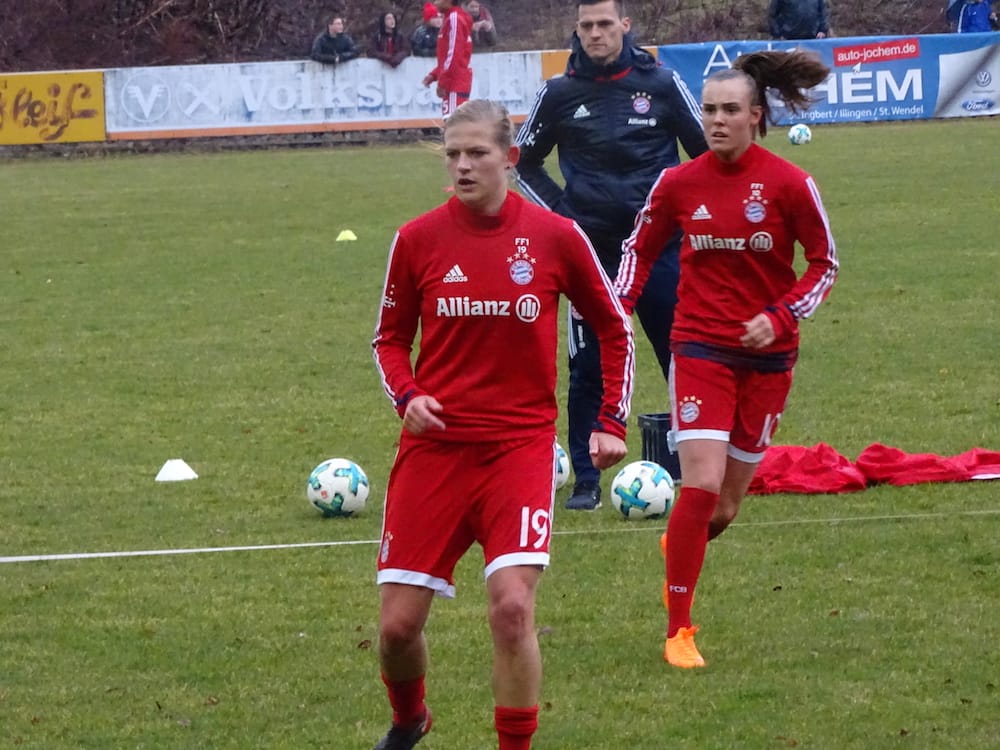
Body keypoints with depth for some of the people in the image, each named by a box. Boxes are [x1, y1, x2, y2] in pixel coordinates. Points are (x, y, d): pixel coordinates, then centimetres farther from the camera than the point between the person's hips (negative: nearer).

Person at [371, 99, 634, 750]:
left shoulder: (555, 237, -2)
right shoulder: (418, 240, 0)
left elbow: (615, 328, 11)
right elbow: (390, 337, 13)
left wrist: (612, 423, 5)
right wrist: (408, 396, -7)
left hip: (522, 445, -2)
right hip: (435, 446, 2)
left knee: (513, 605, -19)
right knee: (399, 624, 1)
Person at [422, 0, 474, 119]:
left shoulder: (454, 19, -12)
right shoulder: (450, 19, 17)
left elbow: (454, 56, -18)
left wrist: (443, 82, -16)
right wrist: (434, 74, 14)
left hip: (455, 84, -10)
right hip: (457, 84, 10)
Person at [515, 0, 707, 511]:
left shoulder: (661, 85, -1)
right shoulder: (560, 95, 1)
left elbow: (708, 154, 10)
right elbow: (523, 163, 14)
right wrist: (559, 212, 3)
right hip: (593, 253, 0)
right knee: (589, 368, 0)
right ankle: (586, 482, 6)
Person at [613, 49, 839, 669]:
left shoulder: (789, 185, -8)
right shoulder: (679, 184, -2)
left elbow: (825, 263, 1)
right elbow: (640, 248, 13)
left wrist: (781, 317, -12)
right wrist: (618, 309, -1)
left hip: (767, 355, 1)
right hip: (701, 348, -1)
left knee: (727, 503, 8)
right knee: (702, 484, -16)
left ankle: (682, 548, 45)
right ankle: (679, 630, -6)